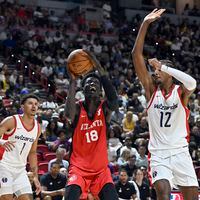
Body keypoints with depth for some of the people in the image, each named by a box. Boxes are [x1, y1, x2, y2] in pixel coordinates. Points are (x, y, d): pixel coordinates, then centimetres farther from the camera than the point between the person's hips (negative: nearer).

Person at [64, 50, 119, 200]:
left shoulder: (104, 108, -2)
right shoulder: (77, 108, -6)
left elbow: (114, 101, -27)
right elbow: (69, 115, -32)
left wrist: (99, 68, -33)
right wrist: (73, 81, -35)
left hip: (101, 169, 2)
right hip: (79, 168, -2)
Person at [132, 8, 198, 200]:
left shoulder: (180, 92, -2)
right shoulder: (151, 89, 2)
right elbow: (136, 55, -7)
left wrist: (162, 66, -25)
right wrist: (145, 24, -13)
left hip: (180, 153, 0)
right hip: (159, 154, 0)